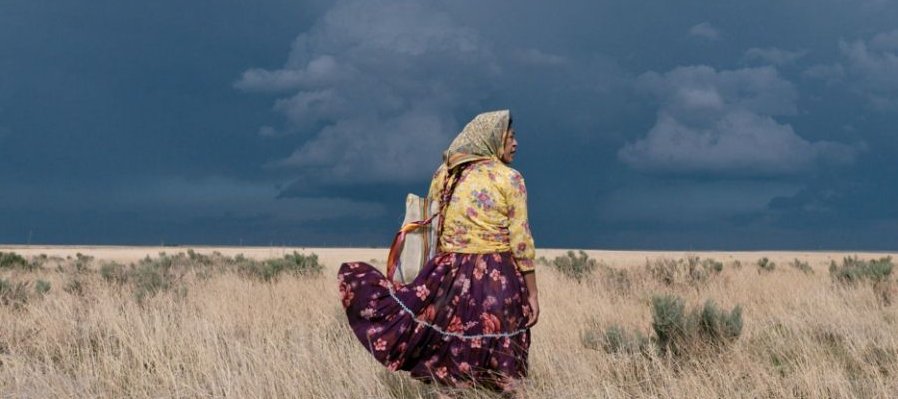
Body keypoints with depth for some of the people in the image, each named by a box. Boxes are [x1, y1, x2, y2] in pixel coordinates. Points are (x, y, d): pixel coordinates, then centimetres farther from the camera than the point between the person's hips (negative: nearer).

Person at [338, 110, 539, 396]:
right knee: (504, 375, 2)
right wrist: (532, 294, -1)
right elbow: (521, 241, -6)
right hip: (498, 280, -4)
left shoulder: (446, 174, 11)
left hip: (451, 274, 4)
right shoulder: (509, 178, -3)